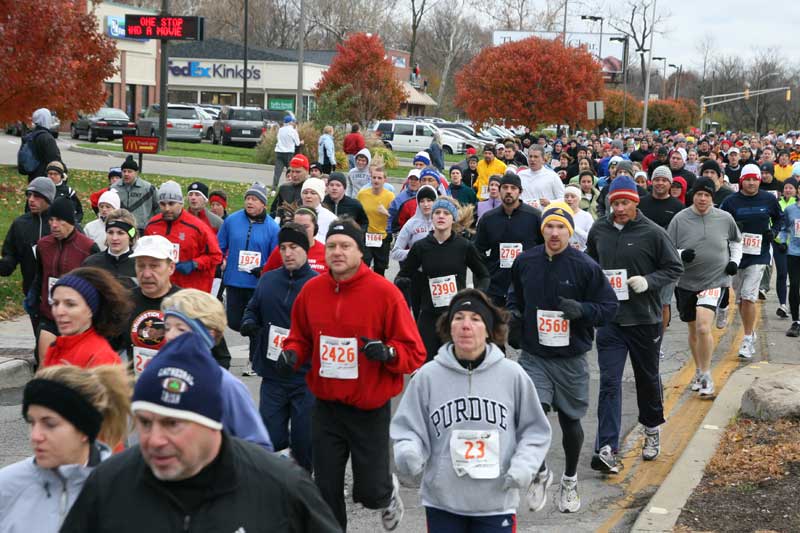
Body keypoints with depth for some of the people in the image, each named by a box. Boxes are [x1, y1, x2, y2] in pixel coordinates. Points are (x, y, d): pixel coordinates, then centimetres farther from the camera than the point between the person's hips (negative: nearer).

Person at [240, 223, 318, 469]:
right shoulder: (267, 280, 6)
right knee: (270, 440, 7)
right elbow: (253, 309, 20)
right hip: (272, 376, 4)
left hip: (306, 379, -4)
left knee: (304, 442, 5)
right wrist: (248, 323, -2)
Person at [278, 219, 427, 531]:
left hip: (370, 409, -3)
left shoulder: (384, 292, -12)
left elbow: (414, 353, -10)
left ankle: (388, 491, 41)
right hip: (326, 408, 3)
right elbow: (301, 338, 15)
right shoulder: (311, 290, -1)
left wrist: (389, 353, -29)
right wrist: (292, 354, -7)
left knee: (369, 492, 5)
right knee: (326, 492, 8)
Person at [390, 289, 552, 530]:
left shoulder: (512, 375, -3)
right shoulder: (428, 376, -5)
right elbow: (408, 428, 1)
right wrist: (408, 453, -20)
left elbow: (534, 429, 6)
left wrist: (524, 465, -9)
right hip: (442, 503, 0)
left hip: (497, 502, 0)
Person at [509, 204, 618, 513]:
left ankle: (570, 481, 37)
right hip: (533, 356, 1)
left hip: (571, 359, -1)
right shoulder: (525, 262, 0)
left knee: (570, 421, 13)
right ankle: (540, 473, 10)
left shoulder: (585, 267, -9)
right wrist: (513, 311, -1)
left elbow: (609, 307, -5)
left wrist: (582, 309, -23)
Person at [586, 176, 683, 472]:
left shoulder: (652, 233, -8)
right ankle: (606, 449, -11)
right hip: (610, 319, 1)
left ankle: (652, 429, 39)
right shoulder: (599, 230, 3)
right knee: (610, 382, -7)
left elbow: (675, 268, -2)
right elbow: (589, 263, 20)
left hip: (645, 319, -1)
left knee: (648, 377, 16)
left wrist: (649, 281, -17)